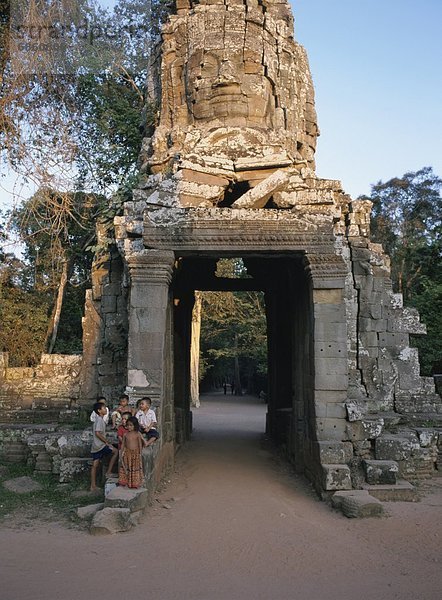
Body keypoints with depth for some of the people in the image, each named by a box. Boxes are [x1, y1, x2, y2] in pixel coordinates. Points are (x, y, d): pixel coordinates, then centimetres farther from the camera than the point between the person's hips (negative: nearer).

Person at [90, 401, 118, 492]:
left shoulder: (98, 419, 16)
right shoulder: (100, 420, -15)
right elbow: (97, 433, -24)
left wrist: (105, 441, 19)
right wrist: (106, 442, -16)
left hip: (95, 446, 9)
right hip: (100, 445, -9)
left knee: (95, 465, 9)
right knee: (115, 451, 4)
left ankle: (93, 486, 12)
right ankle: (108, 472, 6)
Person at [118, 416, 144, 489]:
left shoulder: (138, 434, -6)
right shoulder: (125, 434, 0)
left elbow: (140, 444, -1)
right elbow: (123, 444, 6)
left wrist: (140, 453, -3)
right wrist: (122, 453, 1)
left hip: (135, 453, -2)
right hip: (127, 453, 2)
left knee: (135, 468, 3)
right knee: (125, 468, 6)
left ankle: (135, 484, 12)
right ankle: (124, 482, 17)